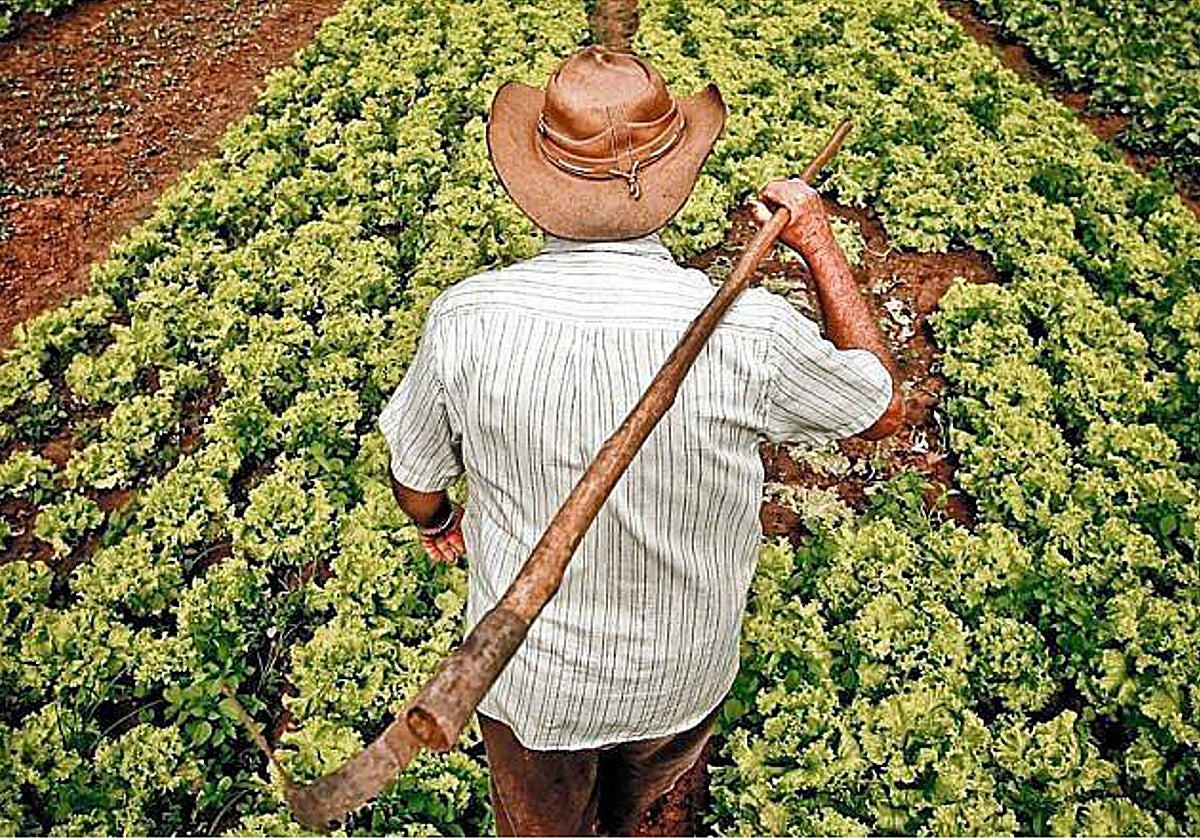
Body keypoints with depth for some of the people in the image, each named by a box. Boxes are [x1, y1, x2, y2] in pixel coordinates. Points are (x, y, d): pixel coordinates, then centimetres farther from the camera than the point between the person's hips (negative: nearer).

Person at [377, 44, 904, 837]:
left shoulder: (466, 319, -26)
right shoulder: (748, 332, -29)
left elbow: (417, 483, -9)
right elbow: (885, 409, -8)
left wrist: (435, 519, 15)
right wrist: (820, 244, -3)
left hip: (530, 672, 0)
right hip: (683, 673, 1)